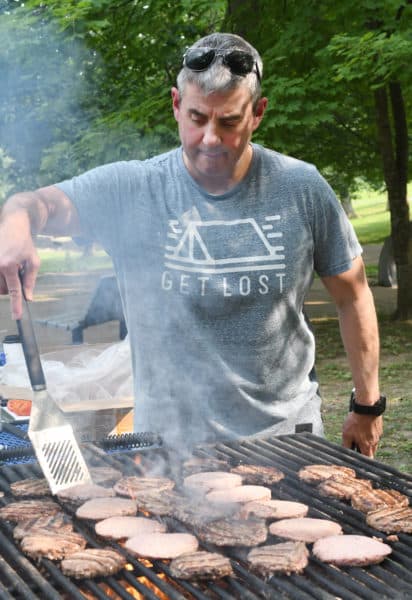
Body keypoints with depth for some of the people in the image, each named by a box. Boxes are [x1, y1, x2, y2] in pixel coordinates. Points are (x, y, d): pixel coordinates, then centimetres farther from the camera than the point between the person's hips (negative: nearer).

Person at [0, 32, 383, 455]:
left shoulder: (301, 188, -4)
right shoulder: (129, 190, -7)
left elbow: (352, 296, 4)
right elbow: (40, 204, -16)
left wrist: (367, 406, 5)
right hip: (172, 436, -1)